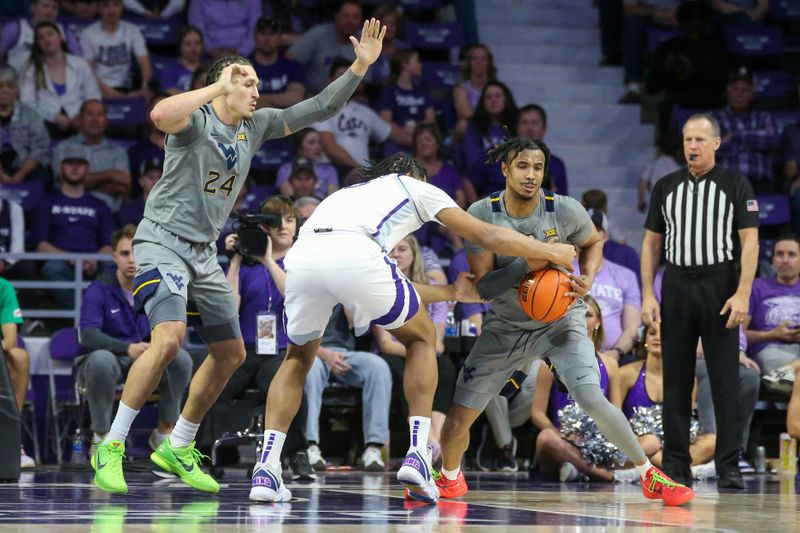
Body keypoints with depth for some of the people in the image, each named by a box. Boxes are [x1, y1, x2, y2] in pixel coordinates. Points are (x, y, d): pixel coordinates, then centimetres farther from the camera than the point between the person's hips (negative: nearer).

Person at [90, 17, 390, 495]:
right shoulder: (197, 119, -13)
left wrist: (360, 67, 0)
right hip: (163, 241, -8)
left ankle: (178, 448, 22)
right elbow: (161, 115, -37)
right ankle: (111, 447, -20)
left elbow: (318, 110, 10)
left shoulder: (256, 125, 9)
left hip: (205, 252, 9)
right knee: (169, 339, -27)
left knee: (231, 354, 9)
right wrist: (218, 87, -31)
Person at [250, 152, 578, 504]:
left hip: (301, 256, 4)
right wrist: (551, 253, 42)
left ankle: (267, 468, 10)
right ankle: (417, 456, 10)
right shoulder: (412, 186, 31)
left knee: (298, 358, 29)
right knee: (421, 339, 23)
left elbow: (390, 291, 46)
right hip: (356, 257, -4)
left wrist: (453, 292, 56)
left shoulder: (348, 194, 44)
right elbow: (489, 237, 28)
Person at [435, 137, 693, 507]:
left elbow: (593, 243, 7)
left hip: (560, 320, -1)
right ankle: (449, 478, 30)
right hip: (505, 325, 1)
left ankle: (649, 474, -5)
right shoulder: (481, 215, -16)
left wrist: (588, 279, -12)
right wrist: (527, 264, -33)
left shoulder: (565, 210, -15)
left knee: (592, 399, -24)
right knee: (459, 417, -3)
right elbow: (483, 287, -18)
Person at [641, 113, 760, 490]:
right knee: (675, 380, 4)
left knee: (725, 380, -4)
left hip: (719, 287, -3)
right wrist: (647, 295, 3)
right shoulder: (666, 187, 10)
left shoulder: (735, 186, 1)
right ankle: (676, 466, 9)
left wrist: (742, 294, -15)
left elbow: (749, 242, -5)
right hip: (676, 288, 3)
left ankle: (729, 467, -3)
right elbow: (652, 243, 12)